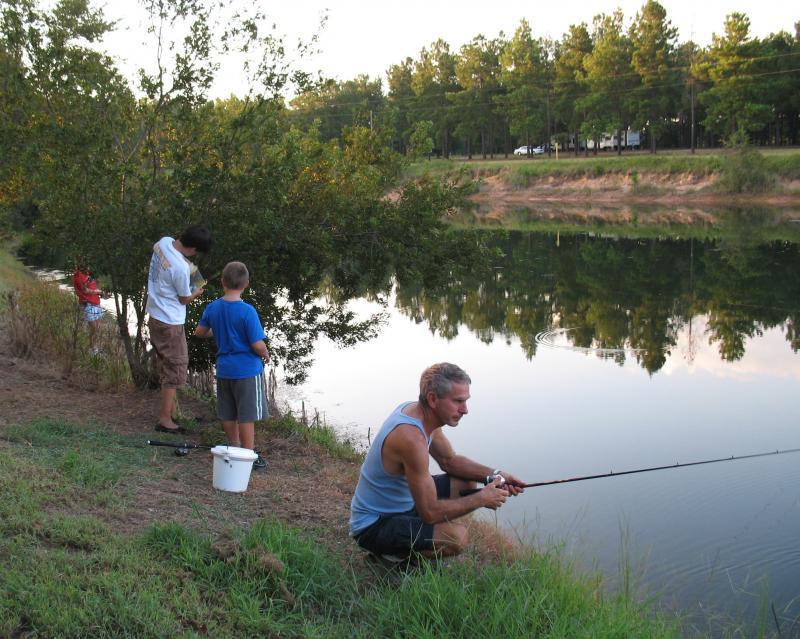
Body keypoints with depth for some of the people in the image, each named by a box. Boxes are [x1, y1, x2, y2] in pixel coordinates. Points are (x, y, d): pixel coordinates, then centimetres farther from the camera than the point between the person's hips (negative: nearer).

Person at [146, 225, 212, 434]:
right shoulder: (181, 268, -29)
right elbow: (185, 299, -13)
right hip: (170, 322, -9)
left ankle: (169, 406, 33)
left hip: (155, 314, 9)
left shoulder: (164, 242, -6)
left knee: (167, 364, 21)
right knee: (176, 367, 0)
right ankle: (165, 419, 4)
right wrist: (197, 292, 8)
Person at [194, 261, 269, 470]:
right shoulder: (247, 311, -20)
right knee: (247, 416, 3)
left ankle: (234, 447, 31)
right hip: (247, 370, -6)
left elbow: (199, 332, 13)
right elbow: (257, 345, -20)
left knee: (228, 414, 17)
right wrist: (266, 355, 0)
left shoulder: (213, 307, -1)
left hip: (224, 370, 6)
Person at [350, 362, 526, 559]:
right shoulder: (411, 437, -32)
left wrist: (494, 475, -1)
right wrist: (481, 499, -16)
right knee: (457, 537, -28)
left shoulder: (414, 410, -2)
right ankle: (397, 551, -2)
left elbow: (450, 460, 13)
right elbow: (430, 512, -28)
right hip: (373, 526, -10)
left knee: (466, 483, 10)